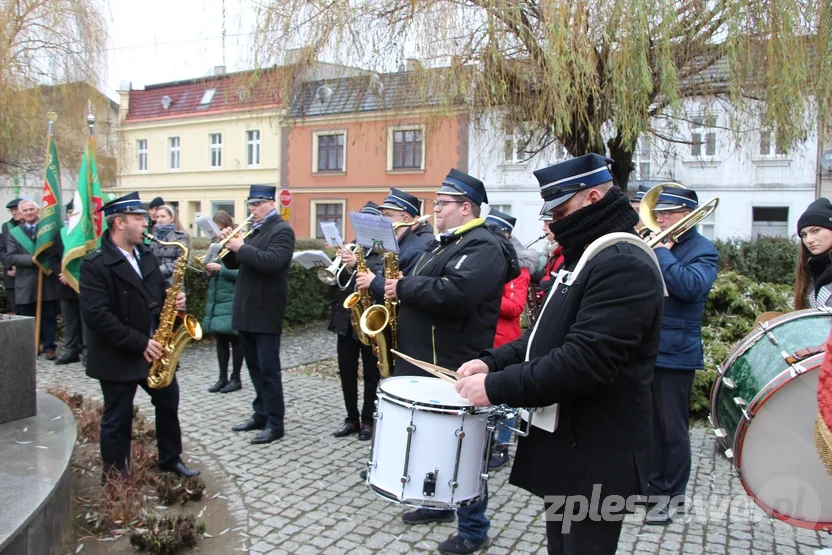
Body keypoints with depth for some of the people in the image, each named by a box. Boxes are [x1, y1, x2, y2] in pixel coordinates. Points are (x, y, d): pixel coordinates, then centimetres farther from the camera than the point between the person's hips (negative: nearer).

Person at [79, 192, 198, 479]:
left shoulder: (145, 253, 5)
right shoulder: (95, 264, -19)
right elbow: (96, 316, -25)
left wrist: (171, 299, -6)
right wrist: (139, 342, -24)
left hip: (154, 350, 7)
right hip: (118, 357, -7)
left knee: (169, 400, 17)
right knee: (118, 419, 7)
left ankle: (170, 459, 35)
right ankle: (116, 480, 23)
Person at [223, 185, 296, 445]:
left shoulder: (282, 230, -10)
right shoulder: (253, 229, 16)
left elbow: (271, 262, -26)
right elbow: (234, 263, 16)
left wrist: (242, 248, -19)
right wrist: (229, 244, -2)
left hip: (265, 312, -9)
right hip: (247, 310, 9)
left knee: (268, 369, -4)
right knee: (255, 368, 16)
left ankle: (275, 424, 3)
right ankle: (261, 414, 27)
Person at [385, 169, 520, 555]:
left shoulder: (484, 247, -16)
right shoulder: (443, 244, 17)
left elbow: (455, 294, -32)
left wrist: (404, 287, -20)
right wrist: (398, 288, 5)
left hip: (455, 368, -10)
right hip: (425, 362, 10)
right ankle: (439, 504, 39)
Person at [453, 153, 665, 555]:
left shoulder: (623, 264, -21)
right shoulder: (587, 256, 14)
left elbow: (584, 360, -30)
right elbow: (550, 334, 18)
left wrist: (497, 387, -24)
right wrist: (492, 361, 4)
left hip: (595, 456, -10)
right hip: (565, 444, 10)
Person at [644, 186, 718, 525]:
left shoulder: (703, 251, -7)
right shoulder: (656, 242, 11)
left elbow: (691, 286, -26)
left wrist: (662, 253, -20)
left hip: (675, 353, -6)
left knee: (673, 428, 5)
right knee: (649, 423, 16)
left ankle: (673, 496, 19)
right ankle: (653, 486, 30)